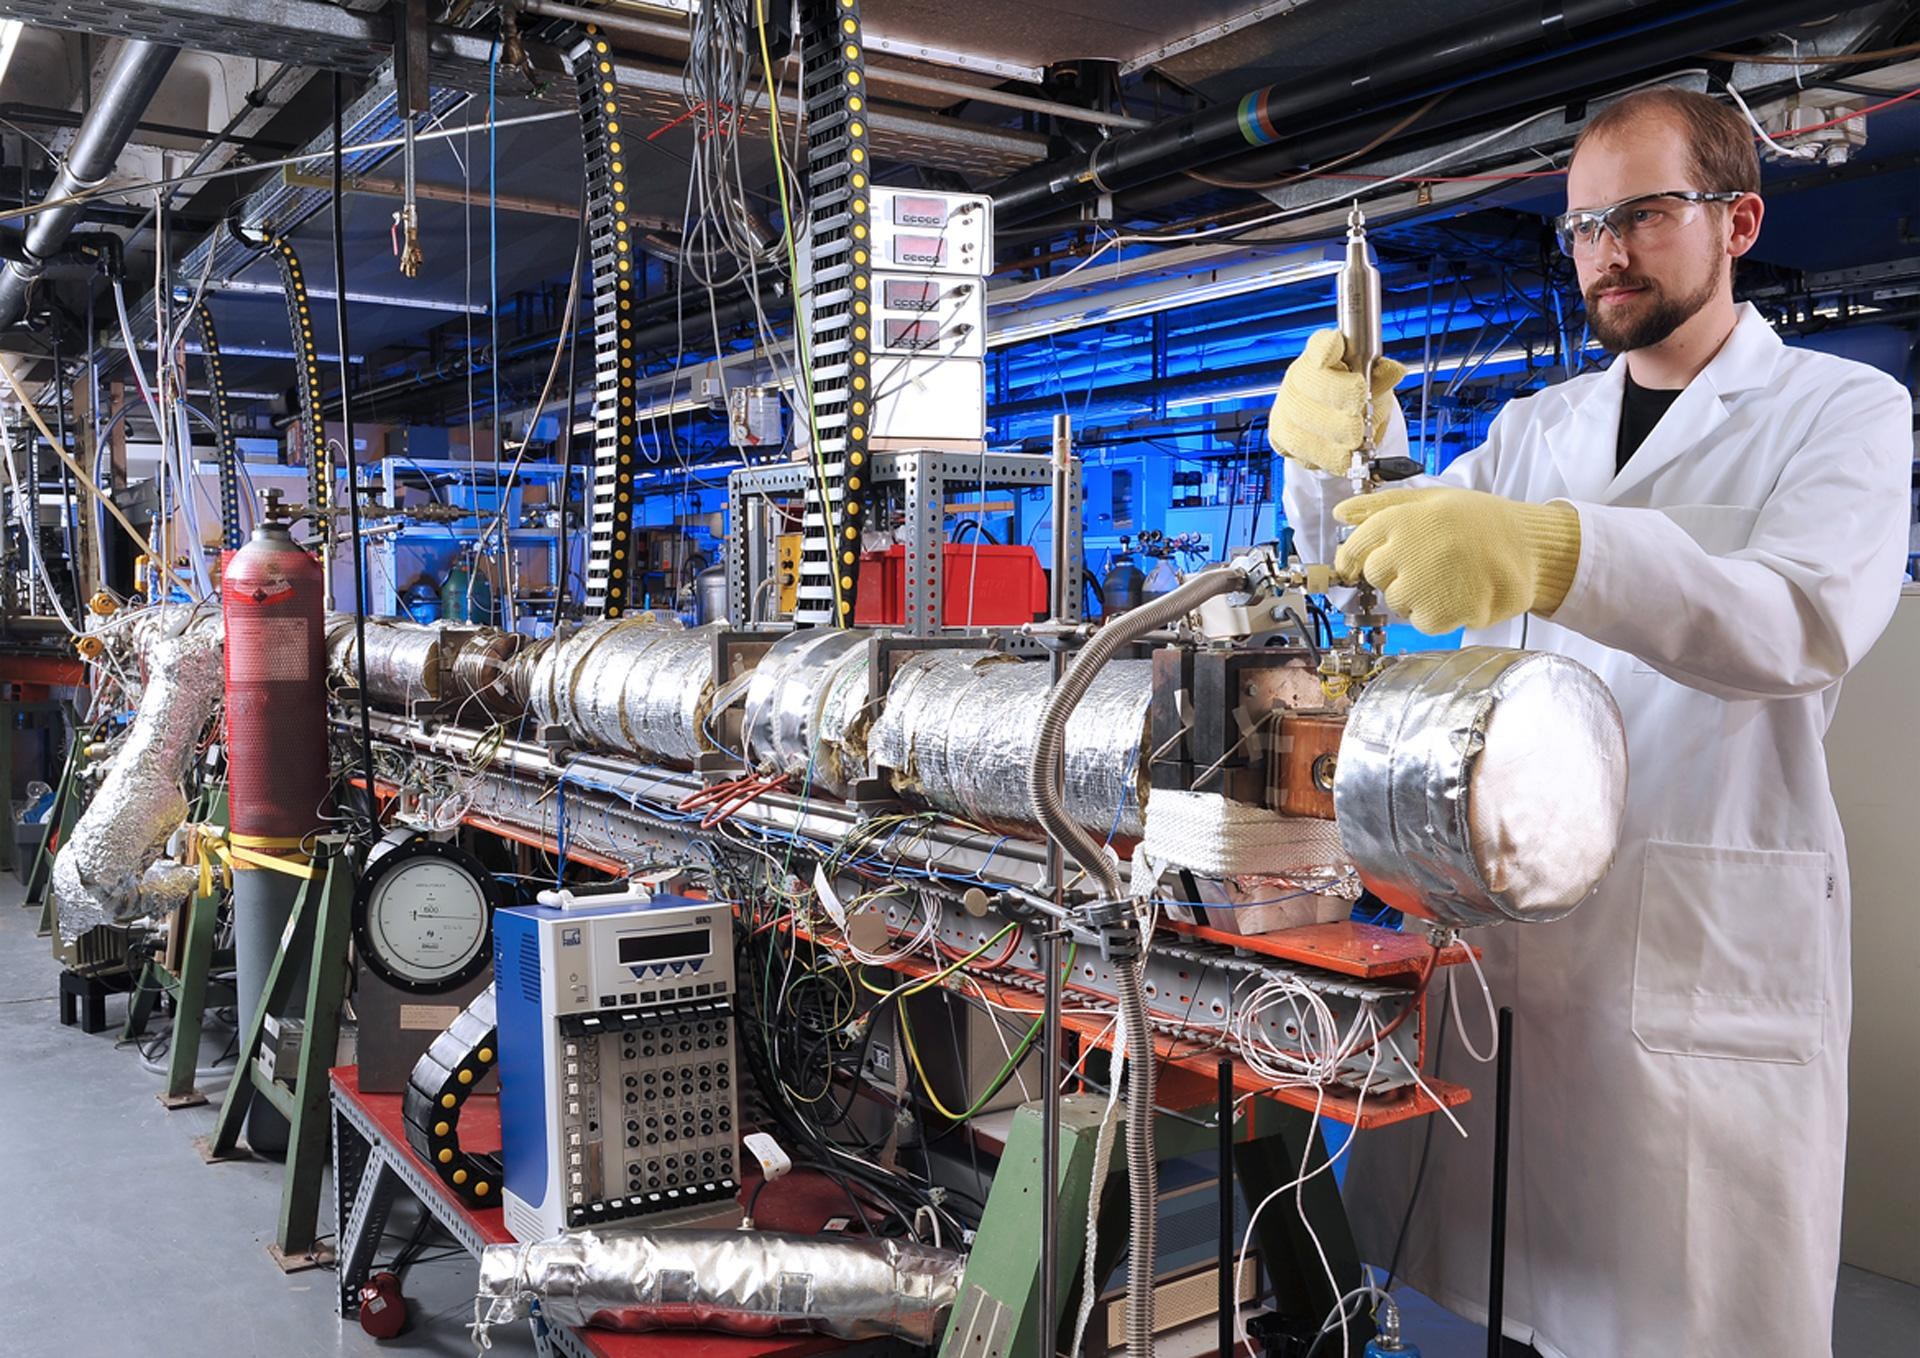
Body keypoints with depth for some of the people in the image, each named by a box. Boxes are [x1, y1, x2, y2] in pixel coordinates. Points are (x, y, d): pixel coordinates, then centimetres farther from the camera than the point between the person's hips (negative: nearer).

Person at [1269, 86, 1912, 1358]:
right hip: (1492, 918, 4)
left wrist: (1552, 552, -39)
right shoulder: (1536, 429, 15)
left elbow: (1810, 619, -20)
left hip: (1708, 963, -4)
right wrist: (1333, 454, -12)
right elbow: (1369, 559, 12)